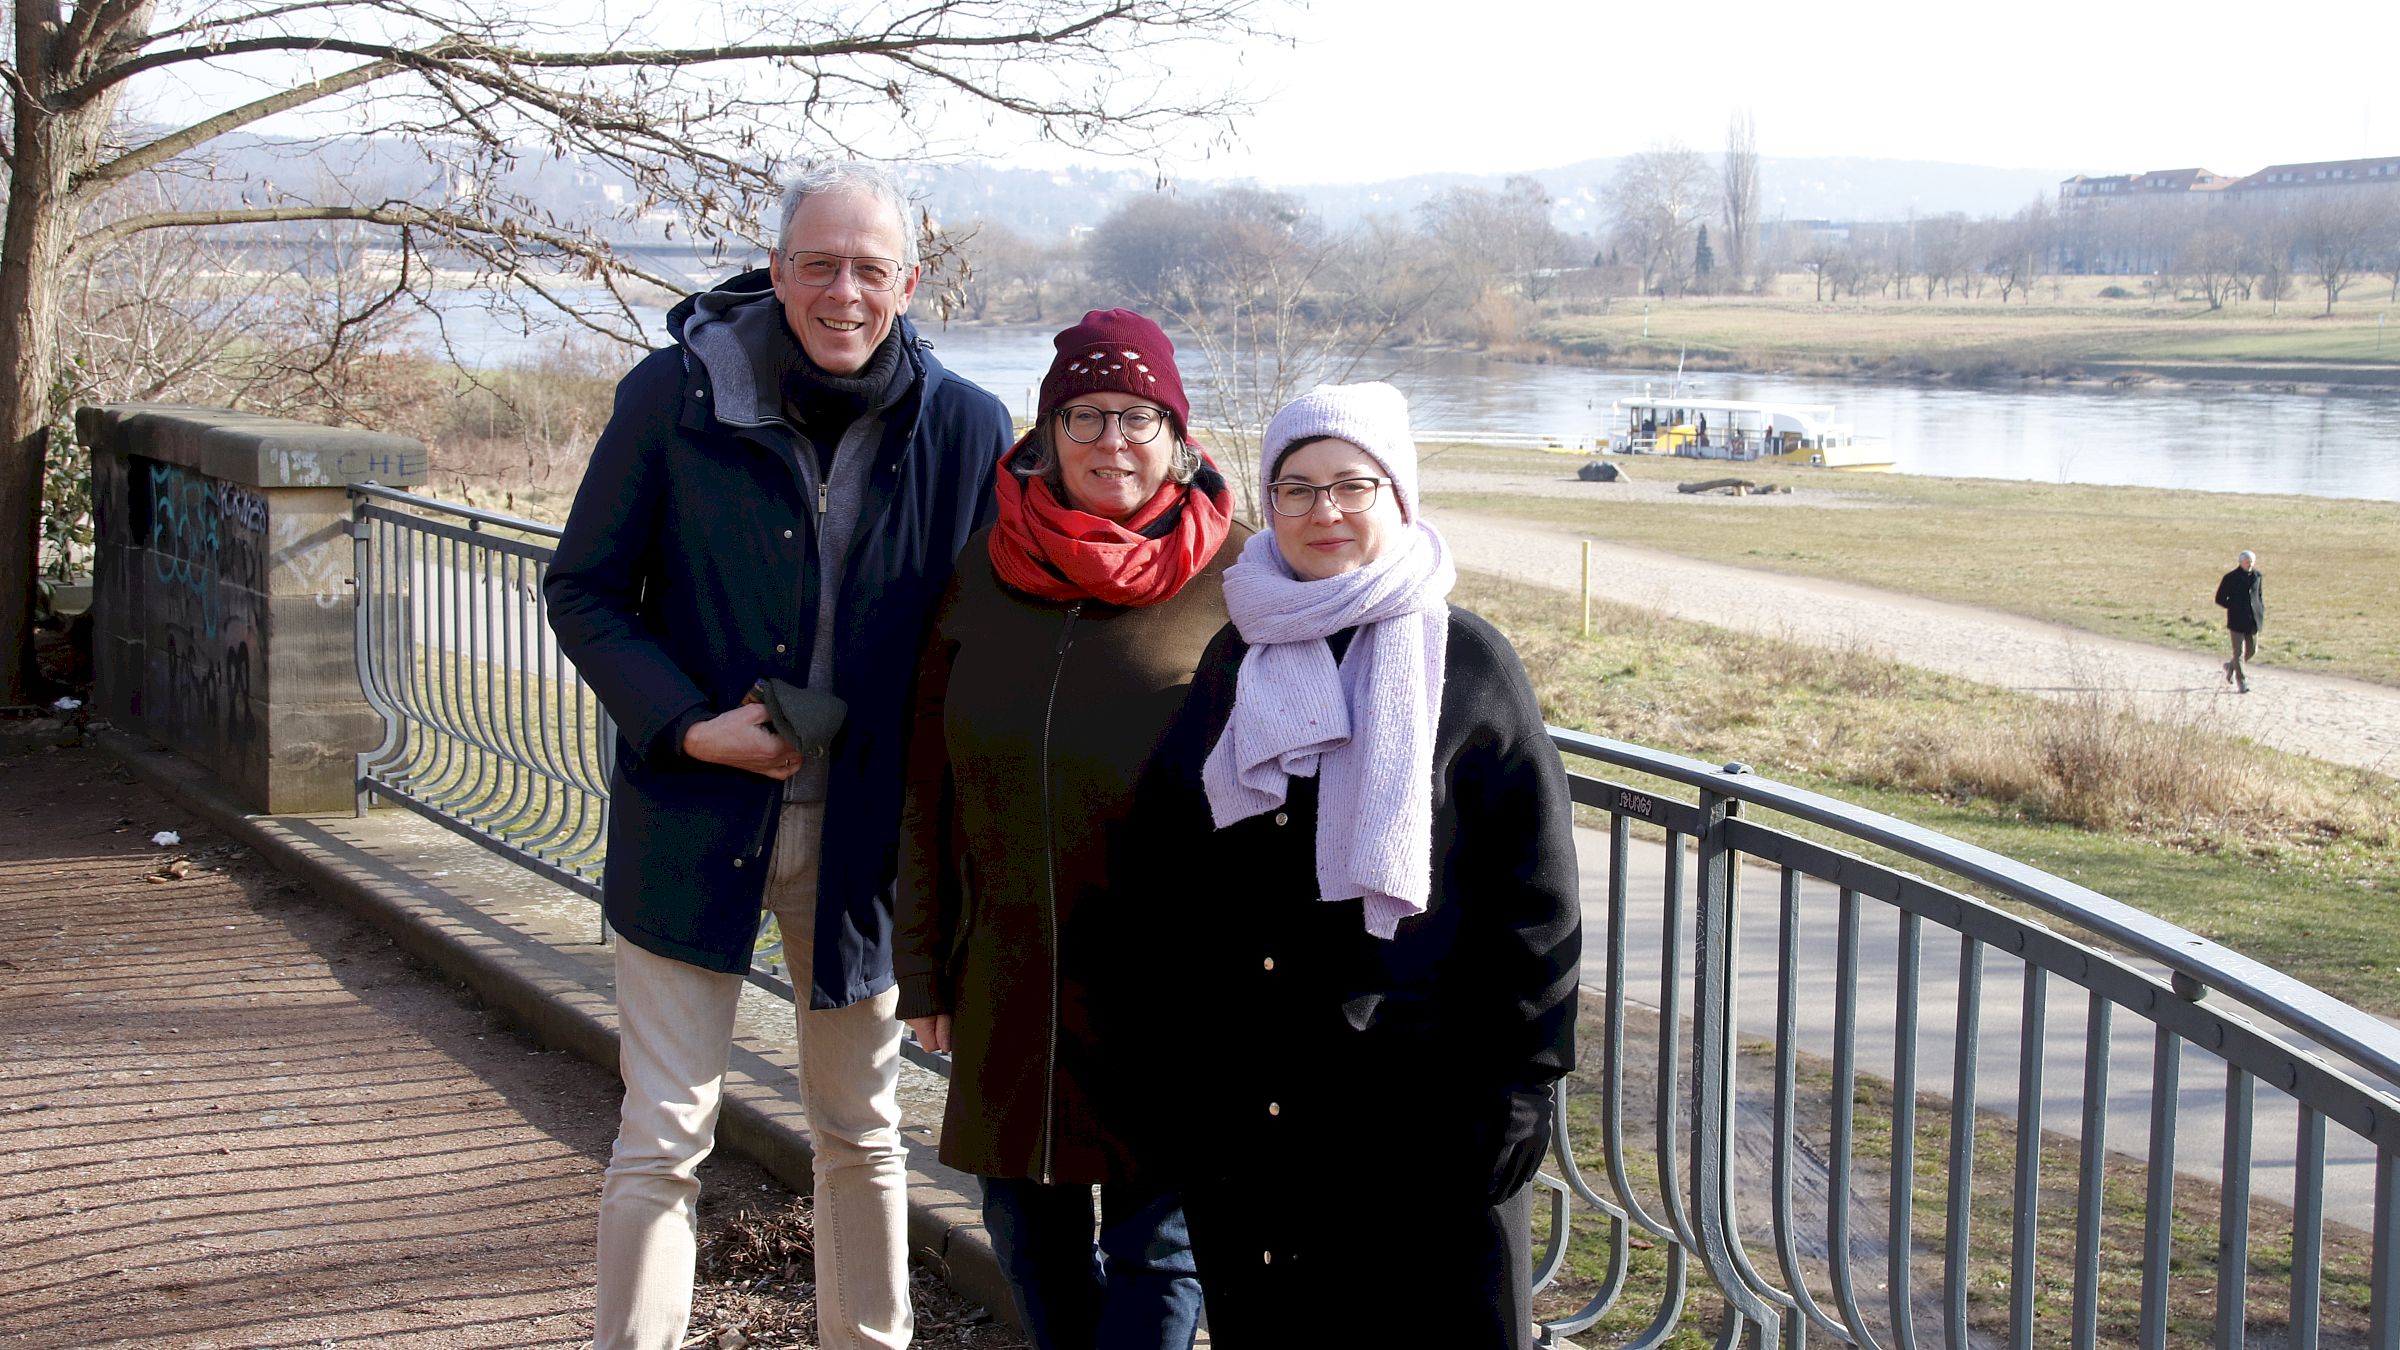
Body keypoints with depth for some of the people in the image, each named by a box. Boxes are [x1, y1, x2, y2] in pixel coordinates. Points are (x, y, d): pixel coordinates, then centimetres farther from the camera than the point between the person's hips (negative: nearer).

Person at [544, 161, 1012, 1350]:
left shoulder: (965, 429, -6)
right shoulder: (675, 393, -9)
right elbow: (583, 589, -2)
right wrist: (686, 722, -16)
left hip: (863, 828, 2)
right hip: (692, 818, -1)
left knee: (862, 1132, 16)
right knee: (661, 1139, 0)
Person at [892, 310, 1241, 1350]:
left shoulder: (1234, 577, -5)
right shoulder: (983, 572, 5)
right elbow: (928, 784, 9)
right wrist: (923, 966, 8)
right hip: (1013, 979, 4)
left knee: (1156, 1245, 3)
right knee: (1029, 1228, 15)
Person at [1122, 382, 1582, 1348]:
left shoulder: (1465, 662, -3)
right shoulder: (1229, 662, 9)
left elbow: (1534, 892, -5)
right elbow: (1165, 873, 13)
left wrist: (1520, 1078, -9)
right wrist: (1166, 1068, 9)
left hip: (1419, 1096, -4)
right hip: (1240, 1101, 4)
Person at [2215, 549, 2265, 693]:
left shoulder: (2257, 576, 6)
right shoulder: (2230, 578, -7)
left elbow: (2260, 596, 17)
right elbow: (2220, 599, -3)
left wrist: (2261, 613, 8)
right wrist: (2235, 608, -12)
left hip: (2252, 620, 5)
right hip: (2237, 621, -5)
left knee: (2252, 650, 11)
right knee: (2239, 652, -5)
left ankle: (2231, 666, 36)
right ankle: (2241, 681, 2)